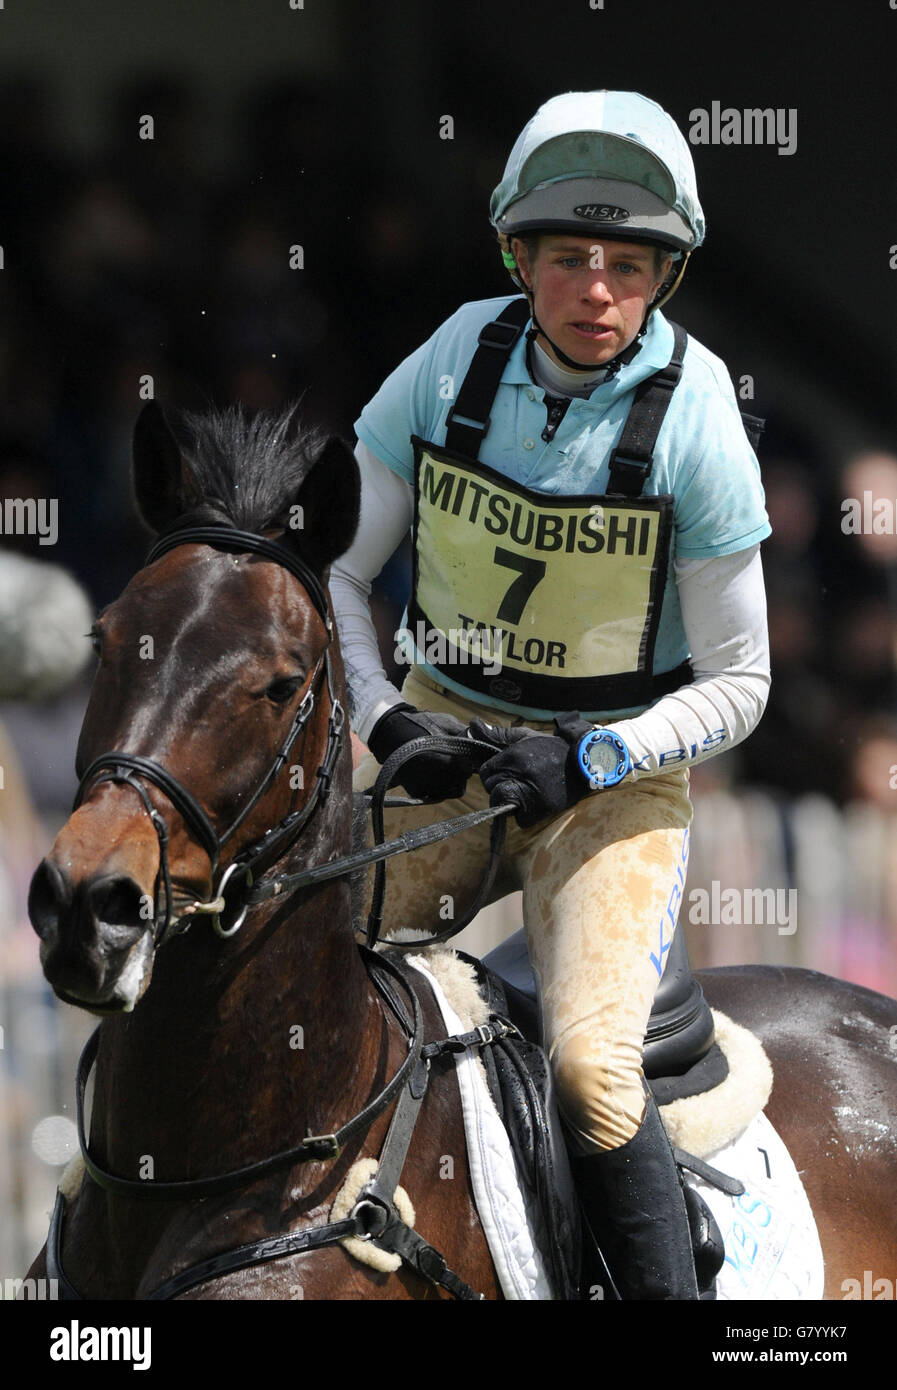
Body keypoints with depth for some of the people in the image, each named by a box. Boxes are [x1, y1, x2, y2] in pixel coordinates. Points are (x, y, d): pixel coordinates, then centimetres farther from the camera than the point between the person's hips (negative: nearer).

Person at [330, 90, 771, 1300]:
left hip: (618, 772, -3)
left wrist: (590, 760, -21)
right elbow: (336, 568, 4)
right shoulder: (454, 364, -6)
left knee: (591, 1065, -24)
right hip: (443, 748, 3)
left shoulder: (692, 420, -13)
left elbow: (736, 685, -6)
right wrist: (383, 722, -11)